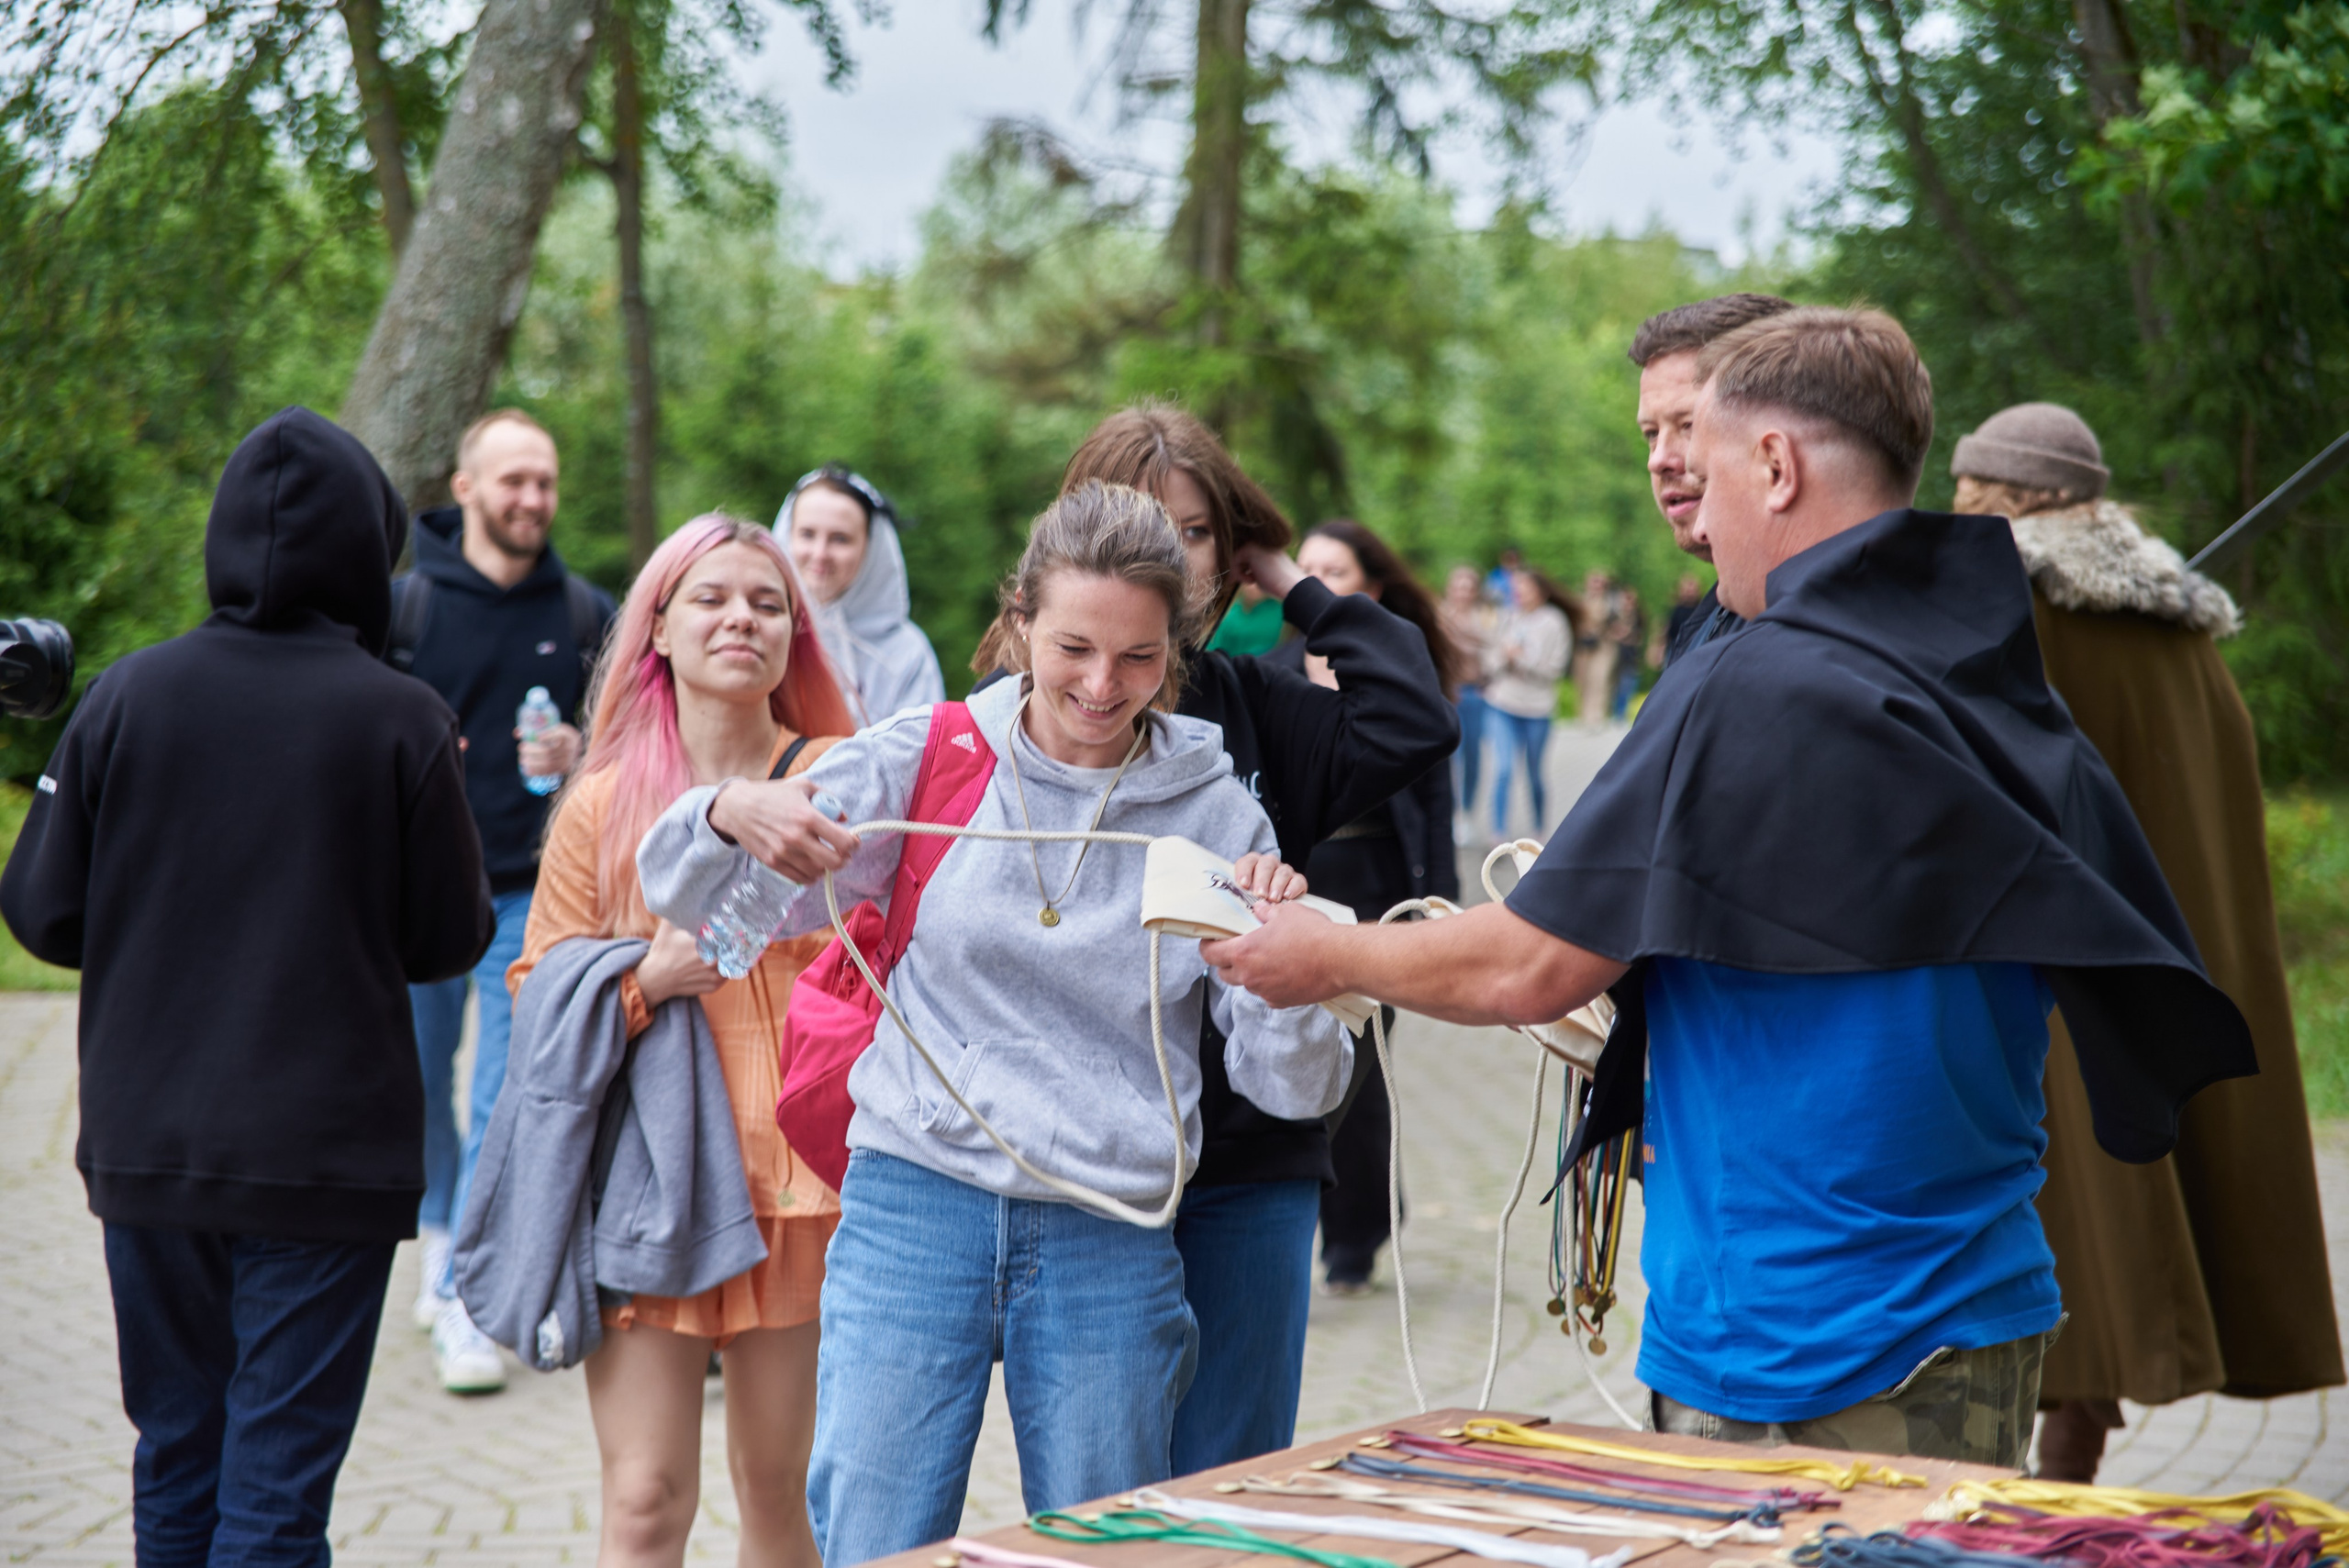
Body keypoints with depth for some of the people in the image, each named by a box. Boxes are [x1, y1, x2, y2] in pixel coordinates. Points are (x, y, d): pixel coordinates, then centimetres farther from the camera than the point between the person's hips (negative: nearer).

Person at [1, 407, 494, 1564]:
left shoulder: (124, 698, -4)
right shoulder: (403, 722, -11)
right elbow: (450, 939, -3)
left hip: (146, 1147, 3)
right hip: (329, 1154, -3)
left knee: (175, 1462, 18)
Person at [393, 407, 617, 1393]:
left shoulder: (586, 615, 3)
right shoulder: (400, 602, -1)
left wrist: (585, 752, -9)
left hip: (530, 892, 0)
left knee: (506, 1102, -6)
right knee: (420, 1080, 12)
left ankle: (466, 1302, -3)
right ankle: (443, 1232, 37)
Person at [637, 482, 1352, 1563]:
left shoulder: (1213, 813, 3)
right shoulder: (928, 756, 2)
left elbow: (1294, 1088, 4)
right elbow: (687, 899, 2)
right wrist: (734, 814, -20)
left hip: (1113, 1244, 1)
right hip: (916, 1203, -1)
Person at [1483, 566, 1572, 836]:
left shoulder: (1553, 621, -5)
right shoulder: (1508, 619, 4)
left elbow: (1555, 667, -9)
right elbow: (1491, 659, 7)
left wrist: (1520, 657, -15)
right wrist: (1504, 658, -14)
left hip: (1537, 707, -2)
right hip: (1503, 704, 2)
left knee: (1534, 774, 8)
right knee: (1503, 769, -9)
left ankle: (1539, 831, 25)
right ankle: (1499, 832, -6)